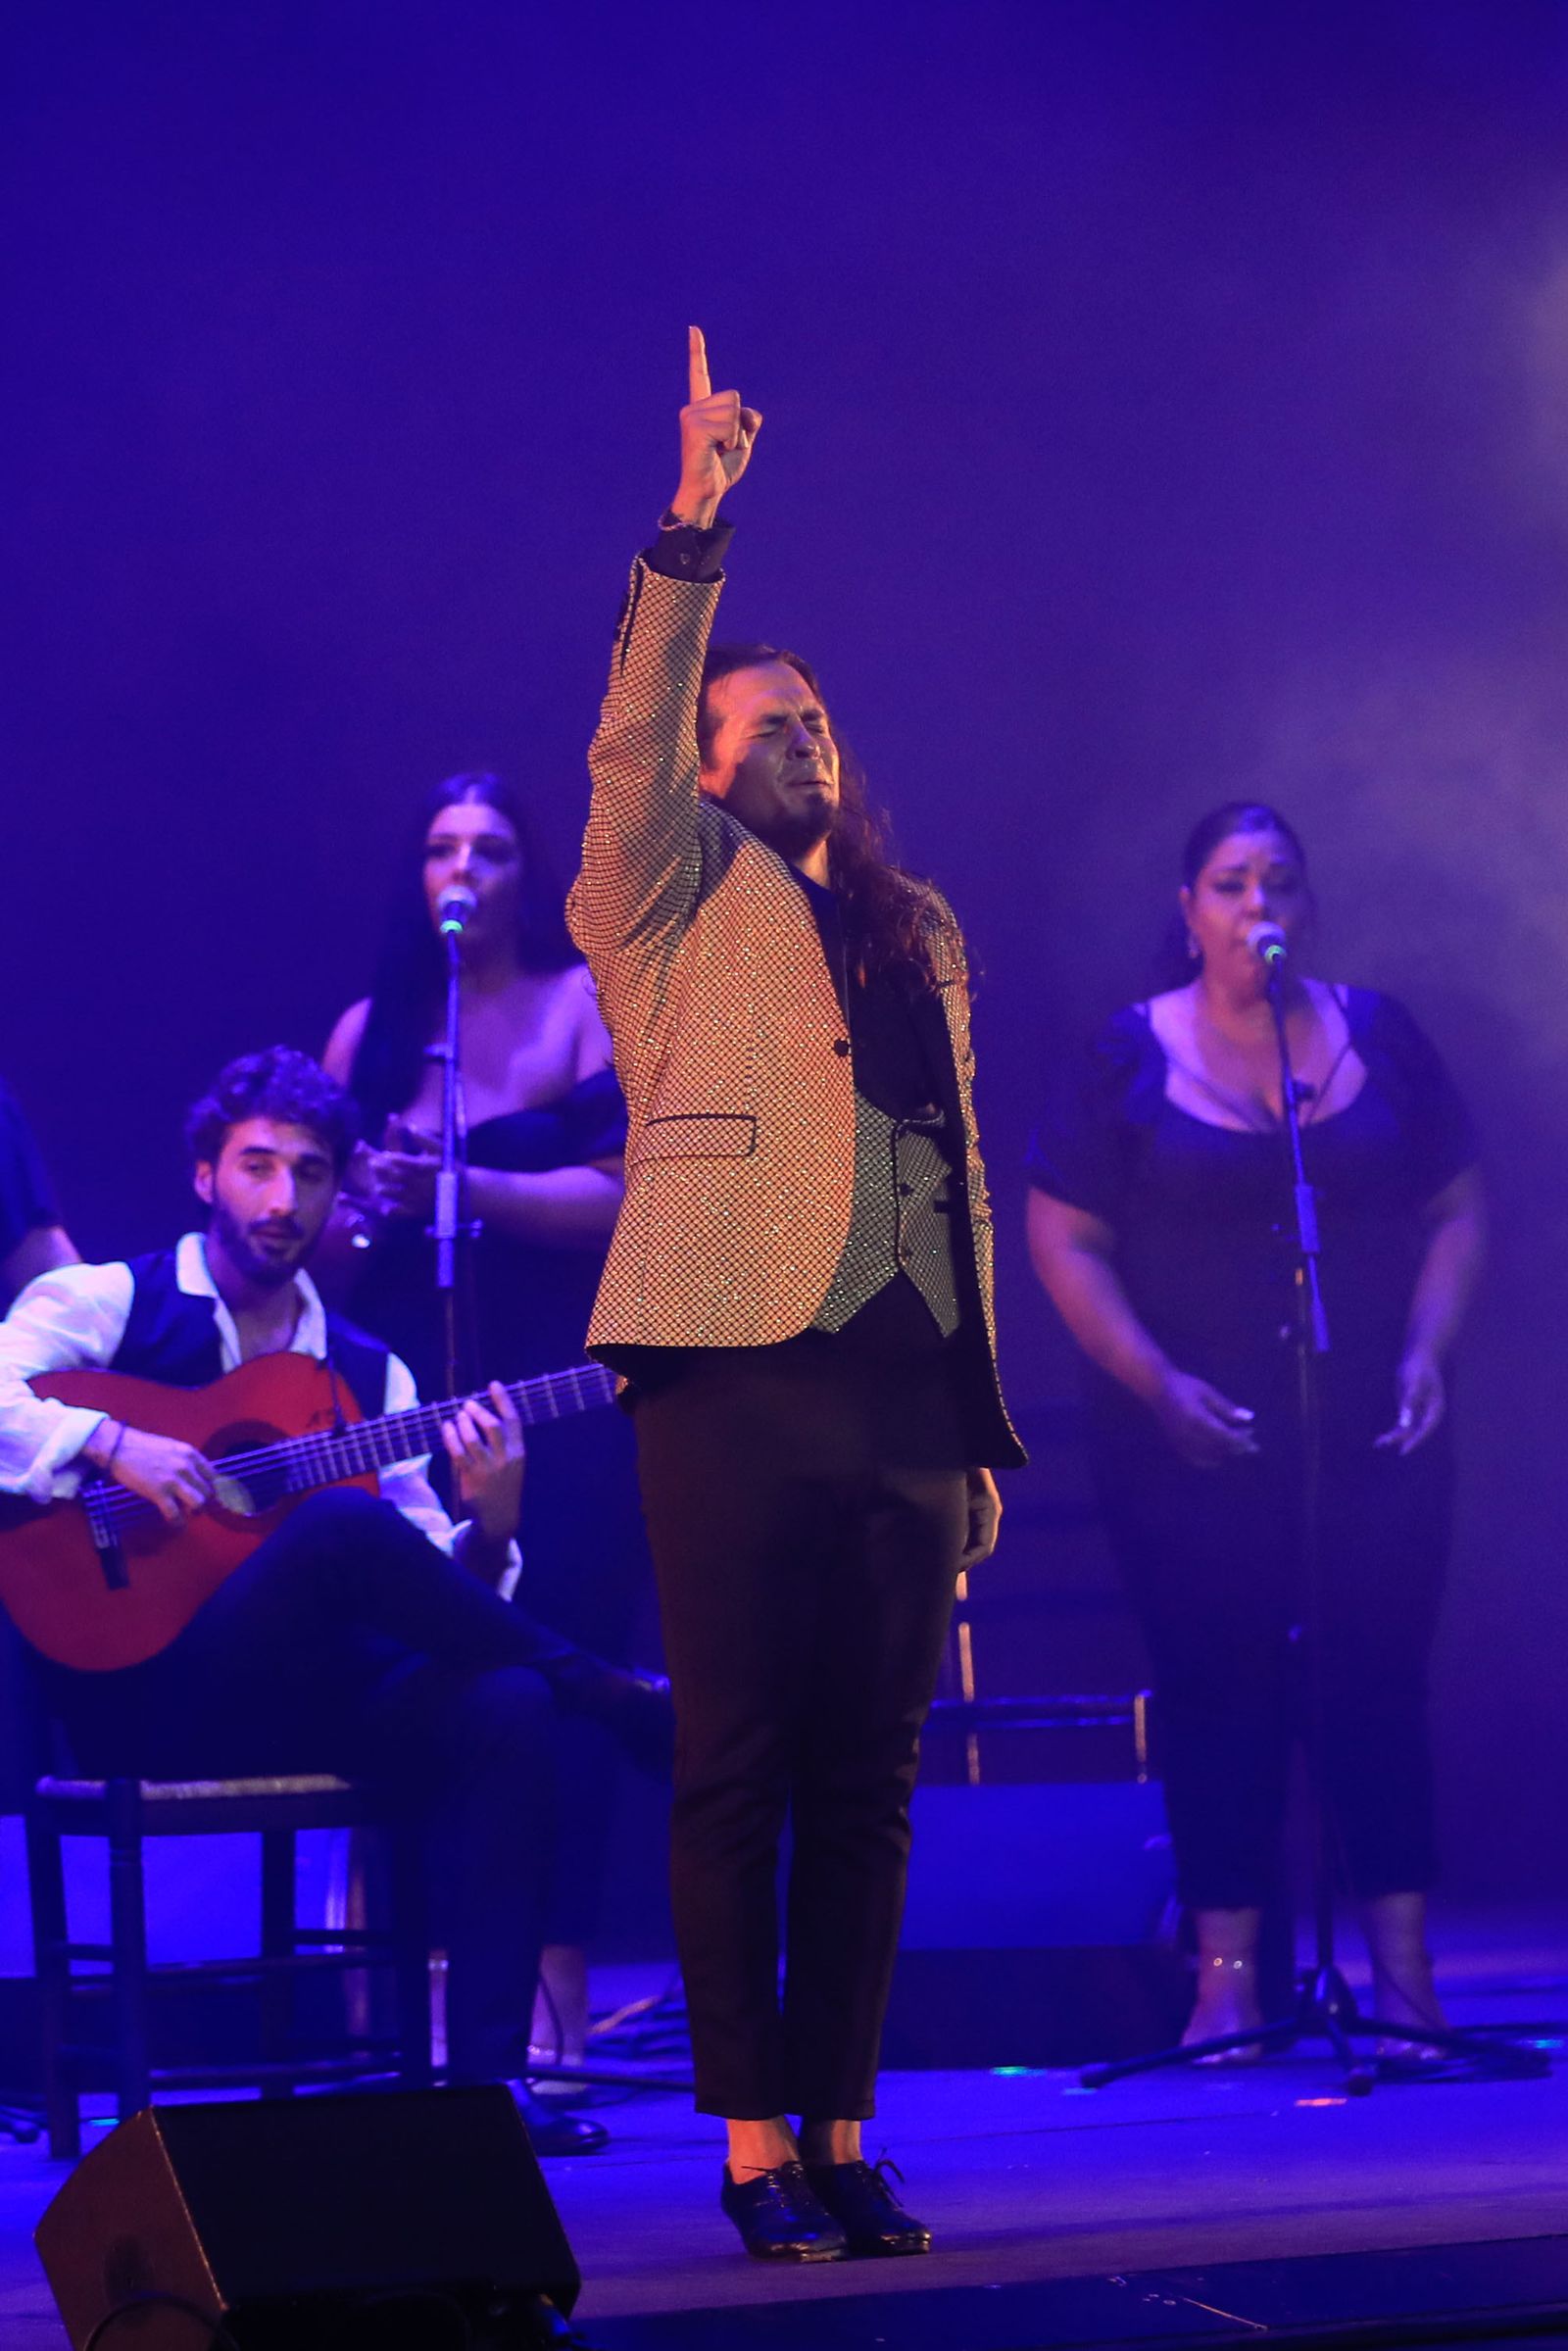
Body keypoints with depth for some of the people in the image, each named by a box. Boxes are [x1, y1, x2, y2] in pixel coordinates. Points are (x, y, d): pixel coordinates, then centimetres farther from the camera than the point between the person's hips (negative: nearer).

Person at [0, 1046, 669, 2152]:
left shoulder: (368, 1373, 16)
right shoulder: (110, 1304, 5)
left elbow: (437, 1584, 11)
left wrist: (489, 1526, -10)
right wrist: (109, 1442, -23)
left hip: (311, 1695, 5)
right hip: (144, 1699, -5)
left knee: (504, 1707, -26)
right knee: (340, 1523, -32)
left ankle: (487, 2071, -23)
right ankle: (606, 1692, -13)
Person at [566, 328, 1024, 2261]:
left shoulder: (919, 931, 24)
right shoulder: (674, 889, 11)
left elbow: (955, 1174, 21)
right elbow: (629, 745, -9)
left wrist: (981, 1412, 15)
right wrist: (692, 530, -20)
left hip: (907, 1397, 5)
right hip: (737, 1376, -4)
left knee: (865, 1782, 5)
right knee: (735, 1773, -4)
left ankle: (841, 2135, 10)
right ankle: (754, 2146, 1)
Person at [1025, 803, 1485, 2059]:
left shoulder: (1380, 1035, 7)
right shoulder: (1130, 1057, 1)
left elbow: (1459, 1210, 9)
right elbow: (1062, 1237, -1)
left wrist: (1426, 1352, -5)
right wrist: (1157, 1385, -11)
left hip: (1372, 1432, 2)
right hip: (1194, 1439, -1)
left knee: (1381, 1680, -1)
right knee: (1218, 1693, -1)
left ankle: (1405, 1972, 4)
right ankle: (1228, 1980, 4)